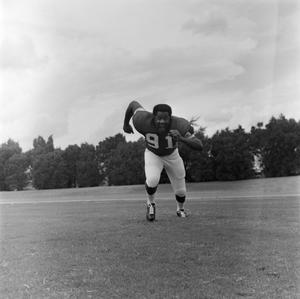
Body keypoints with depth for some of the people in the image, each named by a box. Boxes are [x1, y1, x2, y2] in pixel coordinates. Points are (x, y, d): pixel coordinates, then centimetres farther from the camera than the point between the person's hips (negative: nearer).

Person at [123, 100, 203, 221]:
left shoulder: (179, 125, -37)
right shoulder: (144, 122, -35)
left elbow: (199, 146, -41)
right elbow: (134, 103, -17)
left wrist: (181, 138, -59)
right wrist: (126, 123, -3)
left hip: (172, 156, 1)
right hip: (152, 155, -1)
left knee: (180, 191, 9)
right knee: (152, 180, -29)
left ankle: (180, 209, 45)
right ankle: (151, 203, 4)